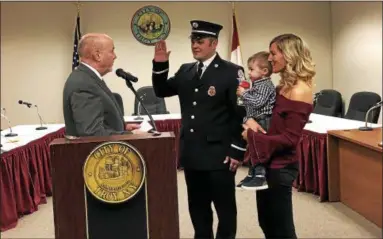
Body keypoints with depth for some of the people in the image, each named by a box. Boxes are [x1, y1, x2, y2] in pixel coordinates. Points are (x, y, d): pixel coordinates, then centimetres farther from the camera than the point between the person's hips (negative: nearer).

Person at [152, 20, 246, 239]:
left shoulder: (231, 72, -8)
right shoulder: (185, 71, 10)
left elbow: (243, 113, -11)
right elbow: (161, 91, 15)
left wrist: (237, 151, -12)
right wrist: (160, 64, -1)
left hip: (219, 156, -6)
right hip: (192, 154, 6)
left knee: (225, 207, 9)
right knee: (197, 207, 17)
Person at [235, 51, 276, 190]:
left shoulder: (266, 85, -15)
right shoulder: (256, 85, 15)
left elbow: (257, 103, -26)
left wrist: (244, 94, -18)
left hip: (262, 124, -10)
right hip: (254, 123, 10)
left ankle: (261, 177, -1)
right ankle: (252, 174, 25)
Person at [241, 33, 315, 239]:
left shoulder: (299, 91, -19)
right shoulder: (285, 85, 8)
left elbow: (290, 139, -21)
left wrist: (253, 137, -14)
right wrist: (252, 121, -6)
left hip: (280, 167, -9)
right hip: (268, 163, 9)